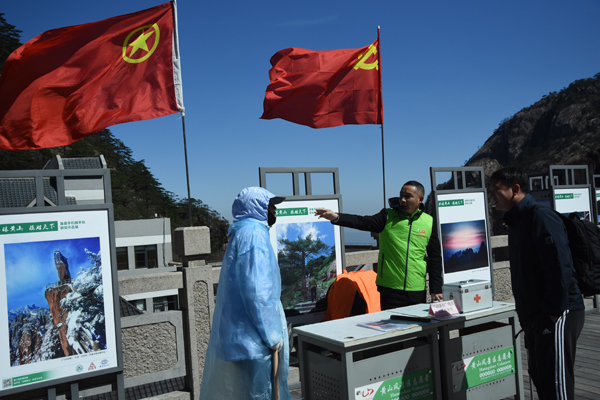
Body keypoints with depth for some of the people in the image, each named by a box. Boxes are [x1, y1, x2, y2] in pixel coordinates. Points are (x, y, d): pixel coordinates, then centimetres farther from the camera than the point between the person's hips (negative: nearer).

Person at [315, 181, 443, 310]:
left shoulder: (429, 222, 5)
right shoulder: (388, 217, 1)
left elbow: (435, 258, 9)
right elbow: (363, 222, -14)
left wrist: (436, 289, 7)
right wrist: (336, 217, -31)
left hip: (418, 291, 2)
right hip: (390, 289, -2)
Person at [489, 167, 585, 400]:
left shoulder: (540, 217, -14)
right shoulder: (517, 222, 16)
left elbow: (559, 267, -22)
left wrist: (555, 311, -21)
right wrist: (526, 313, 17)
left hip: (556, 314, -10)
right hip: (535, 315, 10)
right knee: (540, 376, 16)